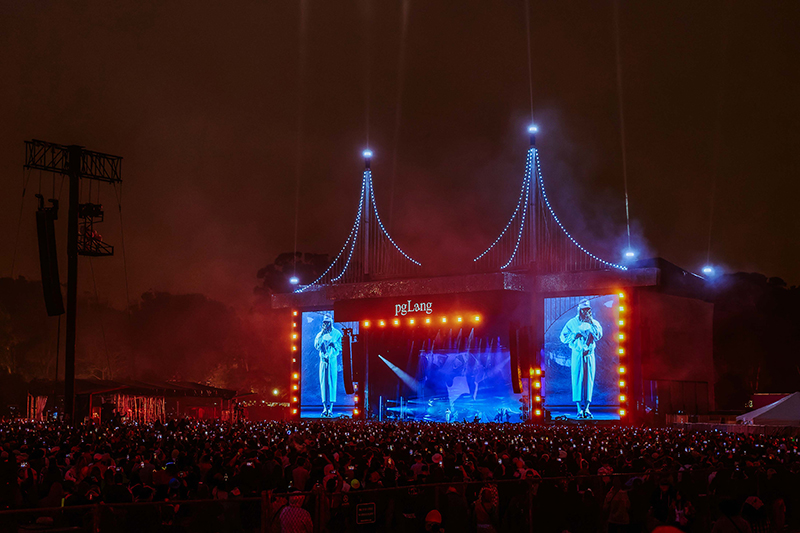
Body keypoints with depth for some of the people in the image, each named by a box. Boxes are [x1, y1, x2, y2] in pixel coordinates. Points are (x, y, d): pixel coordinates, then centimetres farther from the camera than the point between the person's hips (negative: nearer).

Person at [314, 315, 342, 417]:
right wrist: (321, 335, -7)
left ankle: (330, 408, -6)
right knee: (323, 383, -2)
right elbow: (316, 346, -2)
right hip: (323, 361, 3)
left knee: (332, 383, -7)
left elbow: (340, 348, 4)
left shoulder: (337, 334, 3)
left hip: (333, 360, -3)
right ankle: (324, 408, 0)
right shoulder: (320, 334, 11)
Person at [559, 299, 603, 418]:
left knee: (589, 380, -2)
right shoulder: (572, 323, 5)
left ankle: (586, 408, 2)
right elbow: (563, 337, 3)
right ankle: (579, 408, -7)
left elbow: (599, 336, -8)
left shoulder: (594, 323, 9)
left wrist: (591, 323, -14)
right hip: (577, 355, -2)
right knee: (577, 380, -8)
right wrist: (575, 335, -10)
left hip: (589, 355, 2)